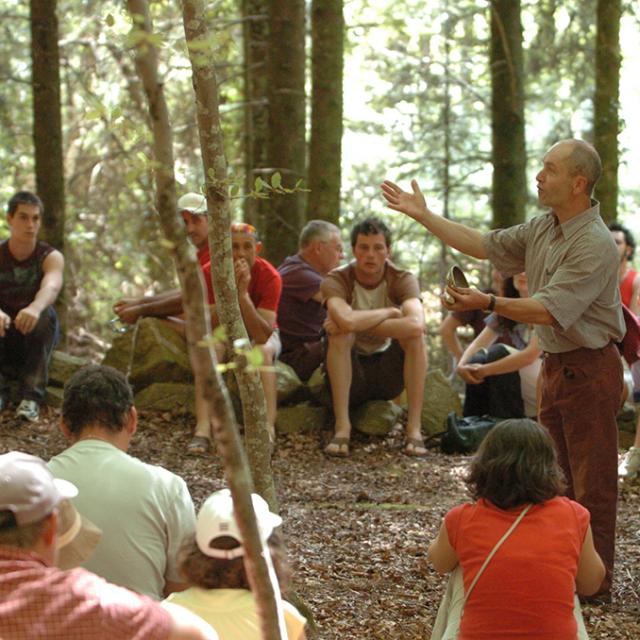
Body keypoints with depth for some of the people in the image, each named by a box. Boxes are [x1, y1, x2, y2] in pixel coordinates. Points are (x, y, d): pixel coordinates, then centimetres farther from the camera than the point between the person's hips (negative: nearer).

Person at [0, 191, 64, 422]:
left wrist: (35, 308, -60)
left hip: (35, 341, 0)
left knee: (45, 315, -33)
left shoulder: (51, 257, -11)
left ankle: (31, 396, -31)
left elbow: (51, 287, -36)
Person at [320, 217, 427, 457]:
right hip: (350, 375, -1)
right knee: (340, 332, -29)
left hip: (389, 374, 1)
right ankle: (342, 427, -29)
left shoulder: (403, 280, -11)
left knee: (414, 333, -25)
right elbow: (346, 320, -38)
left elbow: (416, 324, -34)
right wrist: (390, 312, -24)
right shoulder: (336, 281, -14)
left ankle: (414, 428, -23)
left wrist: (360, 324, -32)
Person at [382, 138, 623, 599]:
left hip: (590, 368, -9)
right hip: (555, 365, 10)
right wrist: (423, 215, 15)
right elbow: (485, 245, 18)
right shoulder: (542, 229, 9)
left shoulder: (594, 244, -20)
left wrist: (490, 303, -33)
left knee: (592, 482, -4)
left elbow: (550, 311, -27)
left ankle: (596, 583, 1)